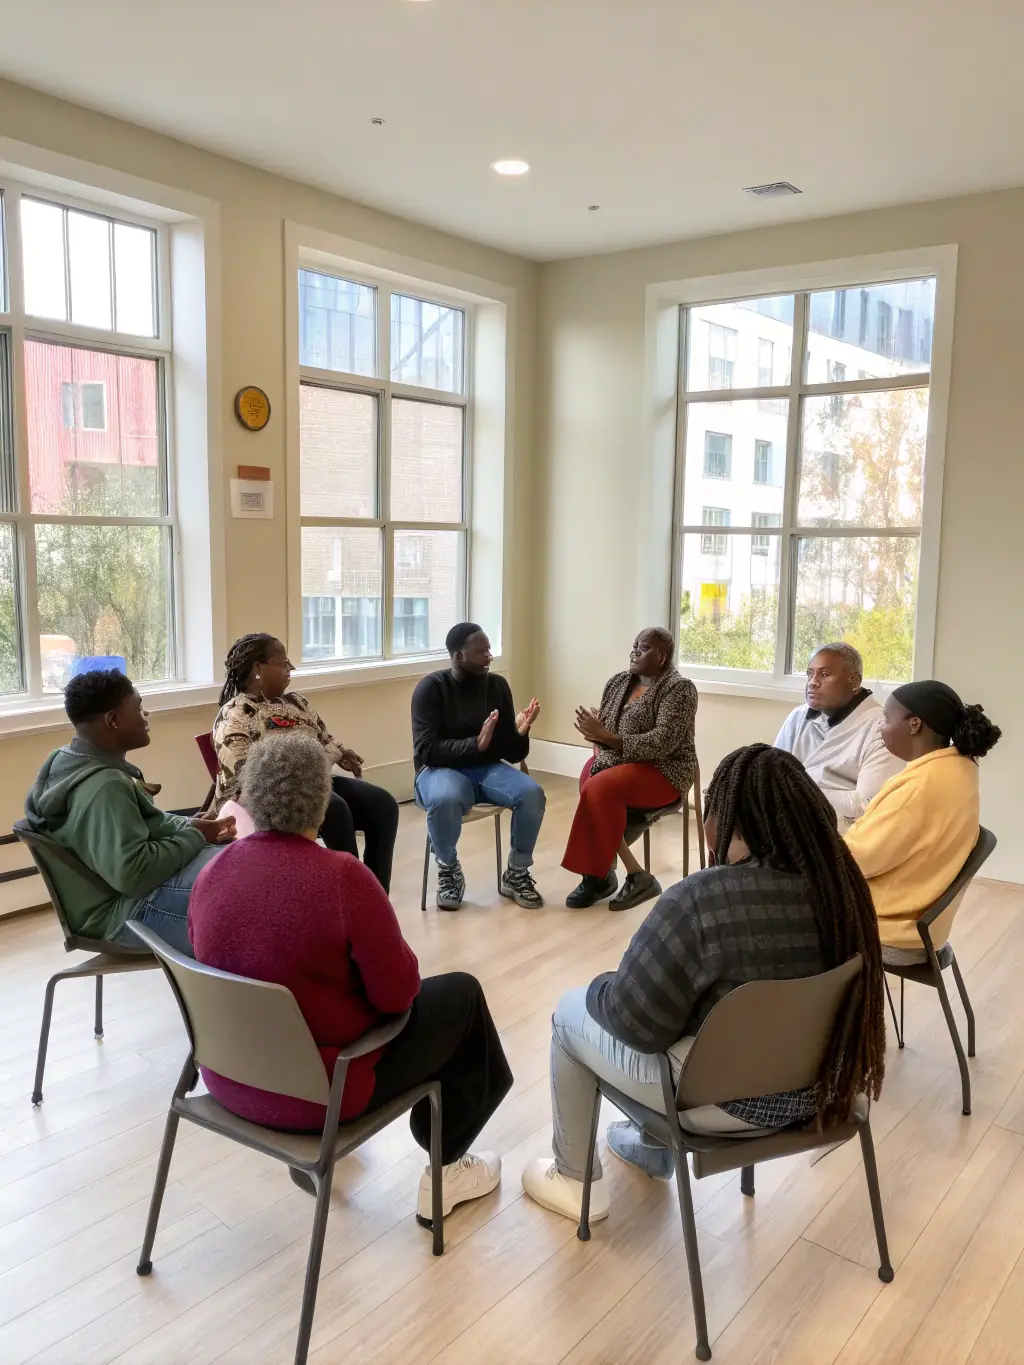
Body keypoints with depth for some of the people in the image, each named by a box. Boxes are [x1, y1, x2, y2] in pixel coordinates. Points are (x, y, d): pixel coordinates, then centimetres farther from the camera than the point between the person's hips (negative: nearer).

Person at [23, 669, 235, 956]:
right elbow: (133, 874, -32)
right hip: (125, 911, -11)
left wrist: (188, 826, -1)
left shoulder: (73, 762, 7)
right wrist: (193, 836, -19)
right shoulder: (104, 785, -25)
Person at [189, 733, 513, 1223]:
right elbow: (397, 993, -17)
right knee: (461, 993, 14)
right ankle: (447, 1168, 28)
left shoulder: (211, 875, -7)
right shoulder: (343, 877, -25)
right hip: (317, 1090, -6)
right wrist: (379, 959, 4)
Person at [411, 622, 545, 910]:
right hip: (441, 769, -4)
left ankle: (516, 874, -4)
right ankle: (448, 871, -10)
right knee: (445, 799, -39)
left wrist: (520, 732, -20)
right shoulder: (431, 688, -10)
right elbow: (426, 750, -19)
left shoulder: (497, 685, 2)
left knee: (532, 793, -25)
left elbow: (511, 754, 3)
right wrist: (475, 744, -30)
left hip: (487, 768, 4)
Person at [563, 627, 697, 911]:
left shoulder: (679, 689, -10)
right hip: (614, 761, 7)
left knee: (599, 789, -30)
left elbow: (662, 743, -21)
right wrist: (599, 749, -11)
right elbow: (600, 727, 13)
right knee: (591, 786, -26)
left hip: (663, 771, -6)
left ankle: (598, 874, -16)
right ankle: (635, 874, -19)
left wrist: (606, 737, -25)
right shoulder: (618, 682, 11)